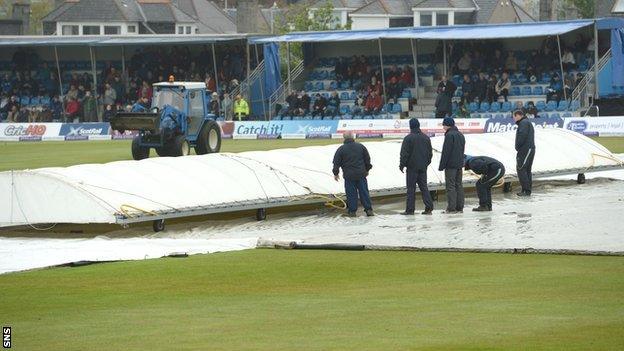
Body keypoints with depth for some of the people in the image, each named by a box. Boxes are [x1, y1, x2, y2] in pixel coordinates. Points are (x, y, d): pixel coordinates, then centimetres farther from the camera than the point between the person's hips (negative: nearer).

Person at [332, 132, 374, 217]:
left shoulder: (341, 149, -5)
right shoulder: (360, 146, 4)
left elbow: (336, 163, -1)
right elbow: (367, 159, 12)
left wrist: (336, 173, 11)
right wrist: (367, 170, 25)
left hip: (349, 175, -2)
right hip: (361, 174, 2)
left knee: (351, 194, 4)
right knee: (364, 192, 7)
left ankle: (352, 211, 6)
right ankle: (369, 209, 6)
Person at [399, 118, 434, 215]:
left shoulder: (408, 138, -12)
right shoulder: (426, 138, 7)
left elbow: (404, 153, -11)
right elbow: (430, 153, 15)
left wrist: (402, 165, -2)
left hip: (412, 167, -5)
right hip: (423, 167, 5)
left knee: (411, 188, -1)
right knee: (423, 186, 9)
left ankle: (410, 209, -1)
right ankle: (429, 207, 2)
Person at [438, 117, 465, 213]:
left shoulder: (449, 135, -13)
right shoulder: (460, 135, 15)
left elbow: (446, 152, -16)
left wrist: (441, 166, -12)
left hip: (450, 165, -9)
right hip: (459, 164, 9)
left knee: (450, 186, -7)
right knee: (459, 185, 11)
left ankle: (451, 208, -10)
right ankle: (459, 207, 11)